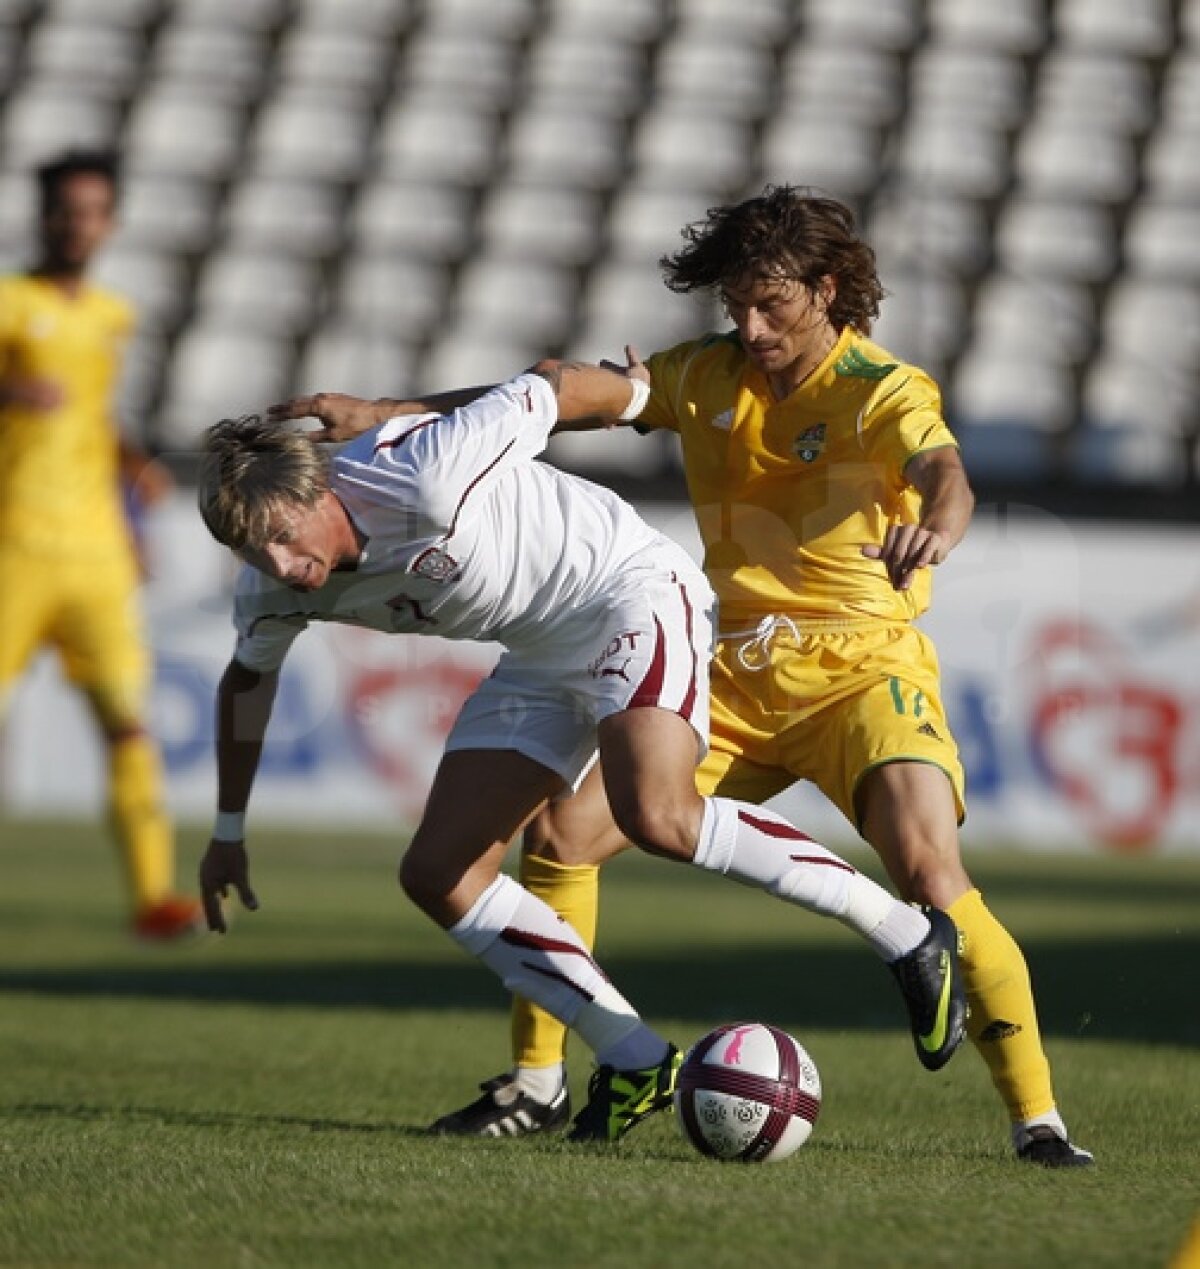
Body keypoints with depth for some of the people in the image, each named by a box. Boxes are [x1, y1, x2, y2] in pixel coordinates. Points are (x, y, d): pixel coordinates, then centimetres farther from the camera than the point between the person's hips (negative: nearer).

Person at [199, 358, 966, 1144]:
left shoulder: (422, 478, -31)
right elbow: (248, 680, 17)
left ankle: (904, 931, -19)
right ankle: (637, 1063, 3)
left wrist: (641, 394, 5)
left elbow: (553, 386, -15)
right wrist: (230, 831, 23)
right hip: (542, 659, 8)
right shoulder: (276, 592, -7)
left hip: (631, 588, -8)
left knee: (656, 816, -32)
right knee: (437, 875, -2)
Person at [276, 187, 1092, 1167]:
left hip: (861, 671, -5)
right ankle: (537, 1083, 11)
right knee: (561, 833, -4)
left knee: (929, 872, -25)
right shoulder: (708, 377, 4)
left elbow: (942, 471, -33)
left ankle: (1037, 1118, -18)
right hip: (731, 671, 5)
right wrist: (384, 413, -1)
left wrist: (936, 526, -59)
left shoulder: (885, 391, -12)